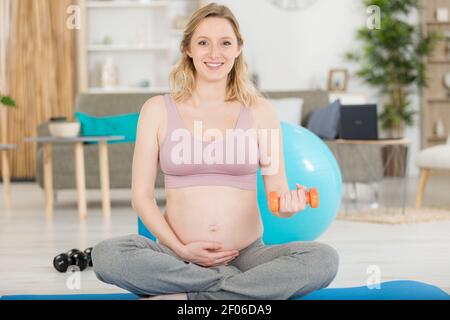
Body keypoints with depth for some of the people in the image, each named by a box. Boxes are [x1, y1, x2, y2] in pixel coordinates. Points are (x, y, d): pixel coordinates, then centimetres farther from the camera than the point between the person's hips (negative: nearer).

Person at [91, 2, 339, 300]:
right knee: (106, 254, -30)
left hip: (248, 255, 1)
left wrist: (289, 204, -19)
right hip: (178, 258, -1)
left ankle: (185, 297, -22)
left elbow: (277, 191, 6)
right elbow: (142, 195, 5)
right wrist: (180, 249, -9)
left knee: (324, 259, -27)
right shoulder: (158, 110, 6)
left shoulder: (260, 111, 7)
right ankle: (243, 285, -19)